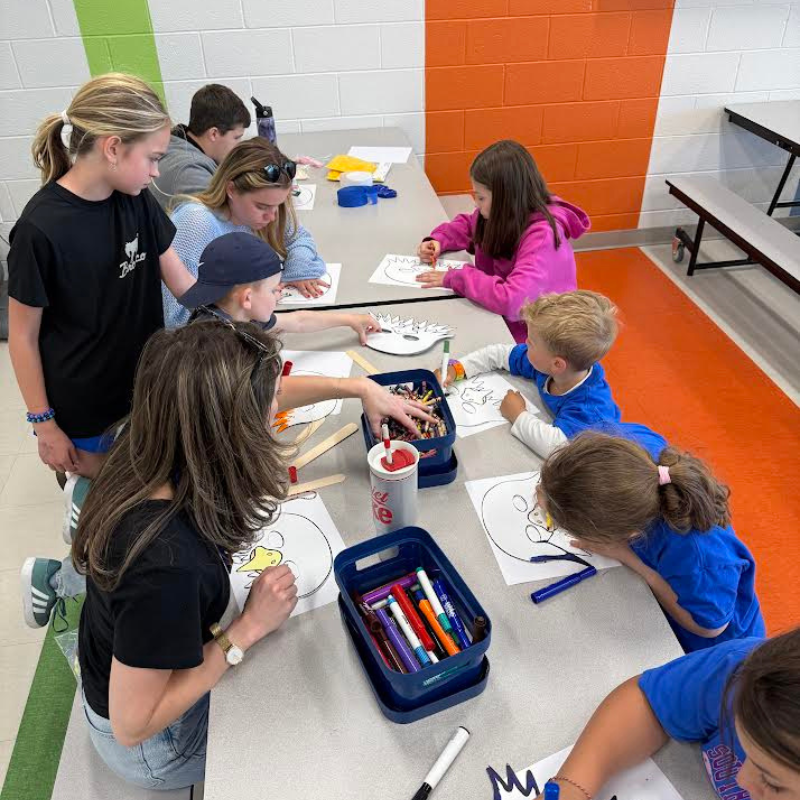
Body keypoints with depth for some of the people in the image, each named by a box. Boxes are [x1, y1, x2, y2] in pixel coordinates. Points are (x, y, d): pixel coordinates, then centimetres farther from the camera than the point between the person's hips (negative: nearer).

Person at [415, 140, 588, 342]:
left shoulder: (543, 236, -28)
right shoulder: (498, 215, -7)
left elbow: (512, 301, -40)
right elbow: (467, 225, 17)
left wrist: (454, 278, -29)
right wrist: (438, 240, -4)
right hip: (496, 320, 7)